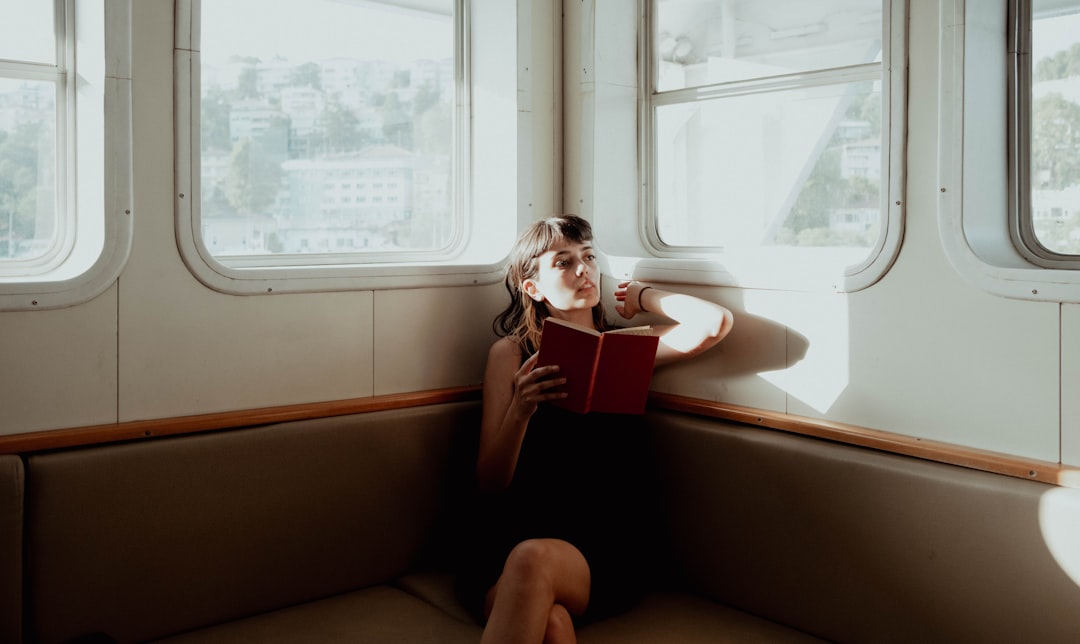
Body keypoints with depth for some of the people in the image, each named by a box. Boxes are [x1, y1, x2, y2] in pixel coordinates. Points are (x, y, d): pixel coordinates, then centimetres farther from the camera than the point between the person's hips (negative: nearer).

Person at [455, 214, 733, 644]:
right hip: (508, 540, -1)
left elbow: (715, 323, -4)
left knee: (533, 560, -34)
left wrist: (641, 296, 12)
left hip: (599, 551, 1)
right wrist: (520, 409, -15)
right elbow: (489, 485, 4)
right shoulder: (510, 353, 10)